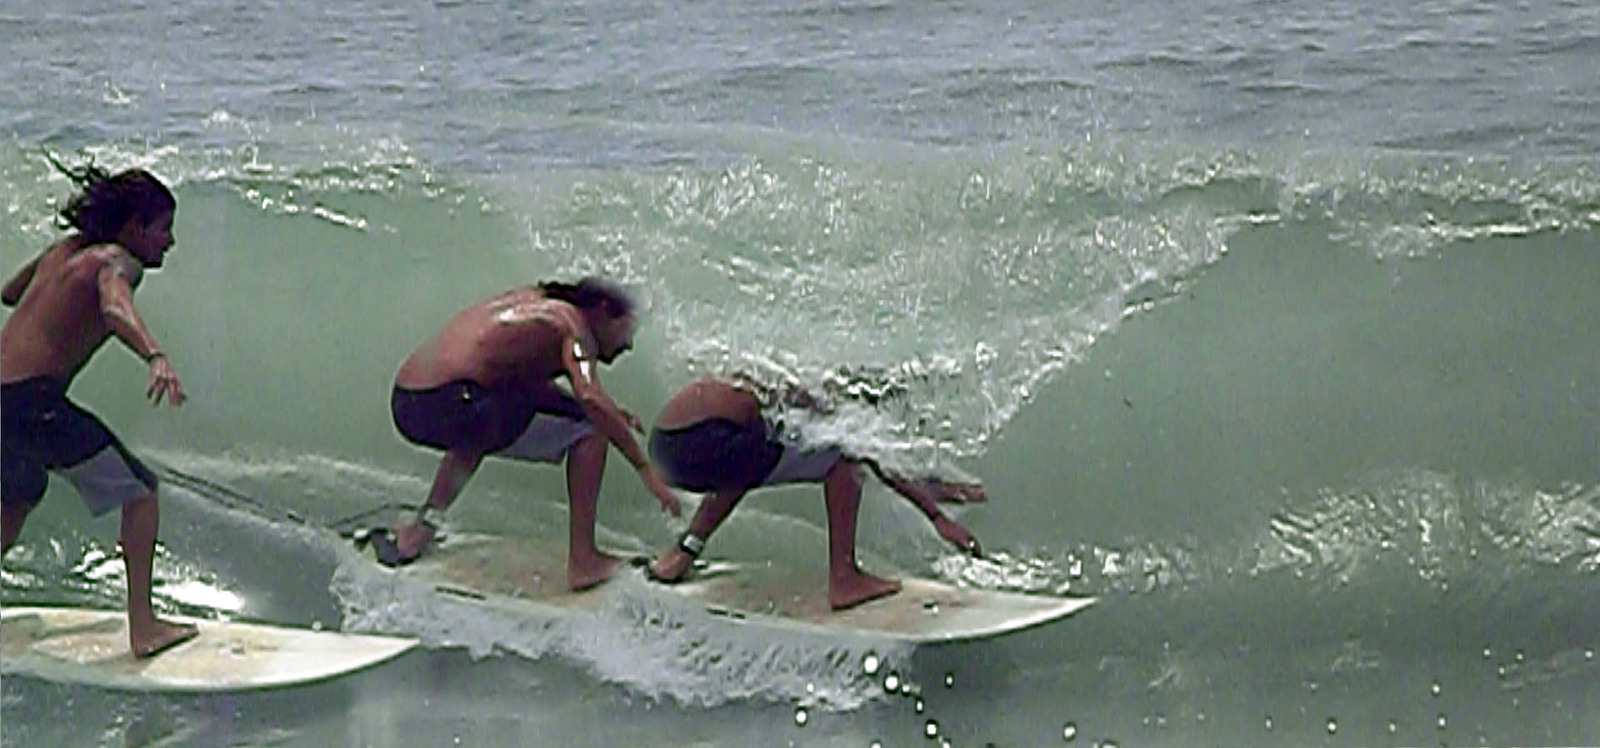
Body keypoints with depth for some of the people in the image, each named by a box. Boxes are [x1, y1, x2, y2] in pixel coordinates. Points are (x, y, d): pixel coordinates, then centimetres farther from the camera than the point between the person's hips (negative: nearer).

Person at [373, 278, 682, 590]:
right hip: (450, 406, -8)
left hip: (403, 405, 8)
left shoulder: (528, 298, 26)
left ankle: (419, 531, 34)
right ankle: (583, 561, 4)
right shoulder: (572, 321, 3)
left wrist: (612, 415, 23)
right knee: (590, 427, 4)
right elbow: (590, 398, -14)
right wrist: (645, 468, -11)